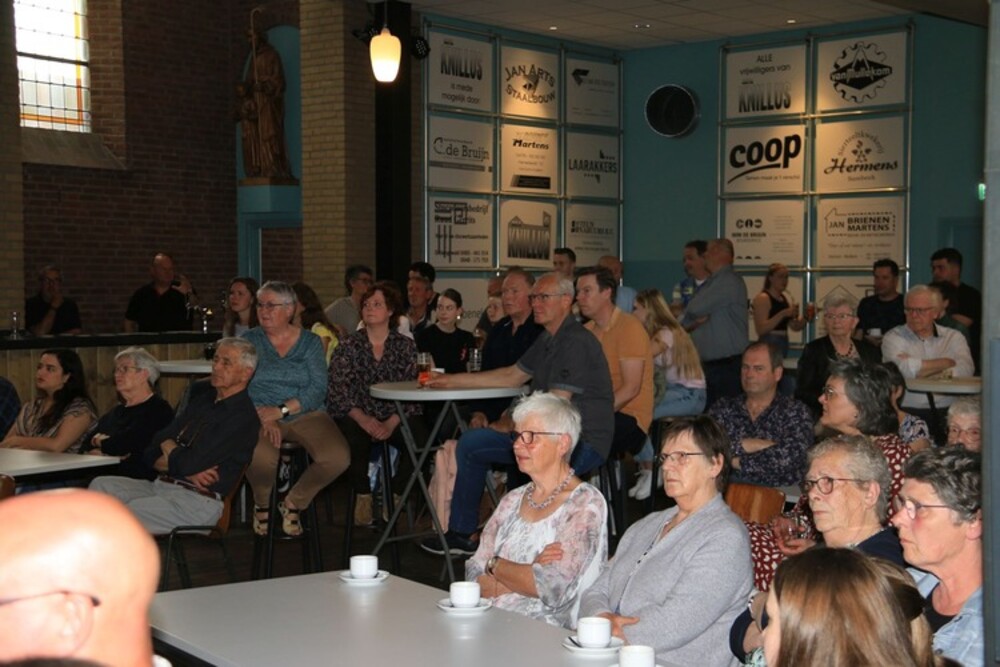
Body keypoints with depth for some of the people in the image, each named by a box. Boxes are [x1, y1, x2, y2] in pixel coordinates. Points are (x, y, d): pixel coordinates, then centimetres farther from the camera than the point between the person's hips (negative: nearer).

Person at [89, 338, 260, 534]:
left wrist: (168, 445, 5)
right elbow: (151, 455, 13)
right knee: (101, 485, -9)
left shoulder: (243, 417, -10)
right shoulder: (201, 400, 18)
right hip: (161, 486, 9)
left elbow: (188, 463, -19)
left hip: (197, 501, -9)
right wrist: (187, 470, -8)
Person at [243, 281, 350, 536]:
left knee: (337, 458, -27)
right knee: (260, 457, -36)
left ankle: (293, 503, 3)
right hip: (260, 415, -1)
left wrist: (281, 410, -16)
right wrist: (264, 418, -18)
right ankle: (261, 504, 2)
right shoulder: (249, 340, 9)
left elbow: (318, 389, -3)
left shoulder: (310, 342, 9)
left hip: (305, 414, 1)